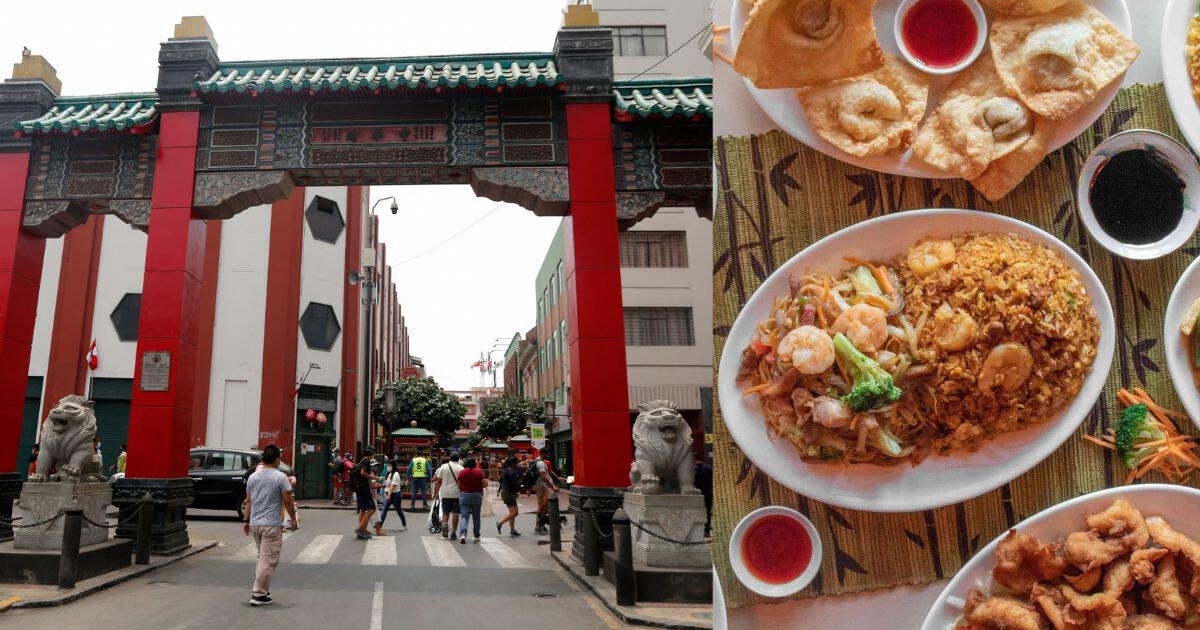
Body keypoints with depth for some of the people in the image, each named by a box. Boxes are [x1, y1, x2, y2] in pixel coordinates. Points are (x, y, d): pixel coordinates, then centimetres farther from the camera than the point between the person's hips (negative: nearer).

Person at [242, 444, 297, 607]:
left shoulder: (253, 477, 8)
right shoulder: (280, 477, -10)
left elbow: (248, 501, 12)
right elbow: (288, 501, -9)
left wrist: (246, 520, 19)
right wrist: (293, 519, 2)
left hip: (254, 524, 7)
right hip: (272, 525, -7)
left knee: (262, 557, 20)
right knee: (269, 560, -1)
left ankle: (262, 590, 23)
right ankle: (258, 594, -2)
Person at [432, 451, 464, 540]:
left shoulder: (443, 467, 3)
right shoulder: (460, 468, -3)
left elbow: (438, 481, 5)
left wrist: (436, 492, 11)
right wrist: (463, 492, 4)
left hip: (445, 493, 2)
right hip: (457, 493, -2)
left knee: (446, 512, 12)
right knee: (455, 513, 5)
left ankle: (444, 524, -13)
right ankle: (453, 532, 5)